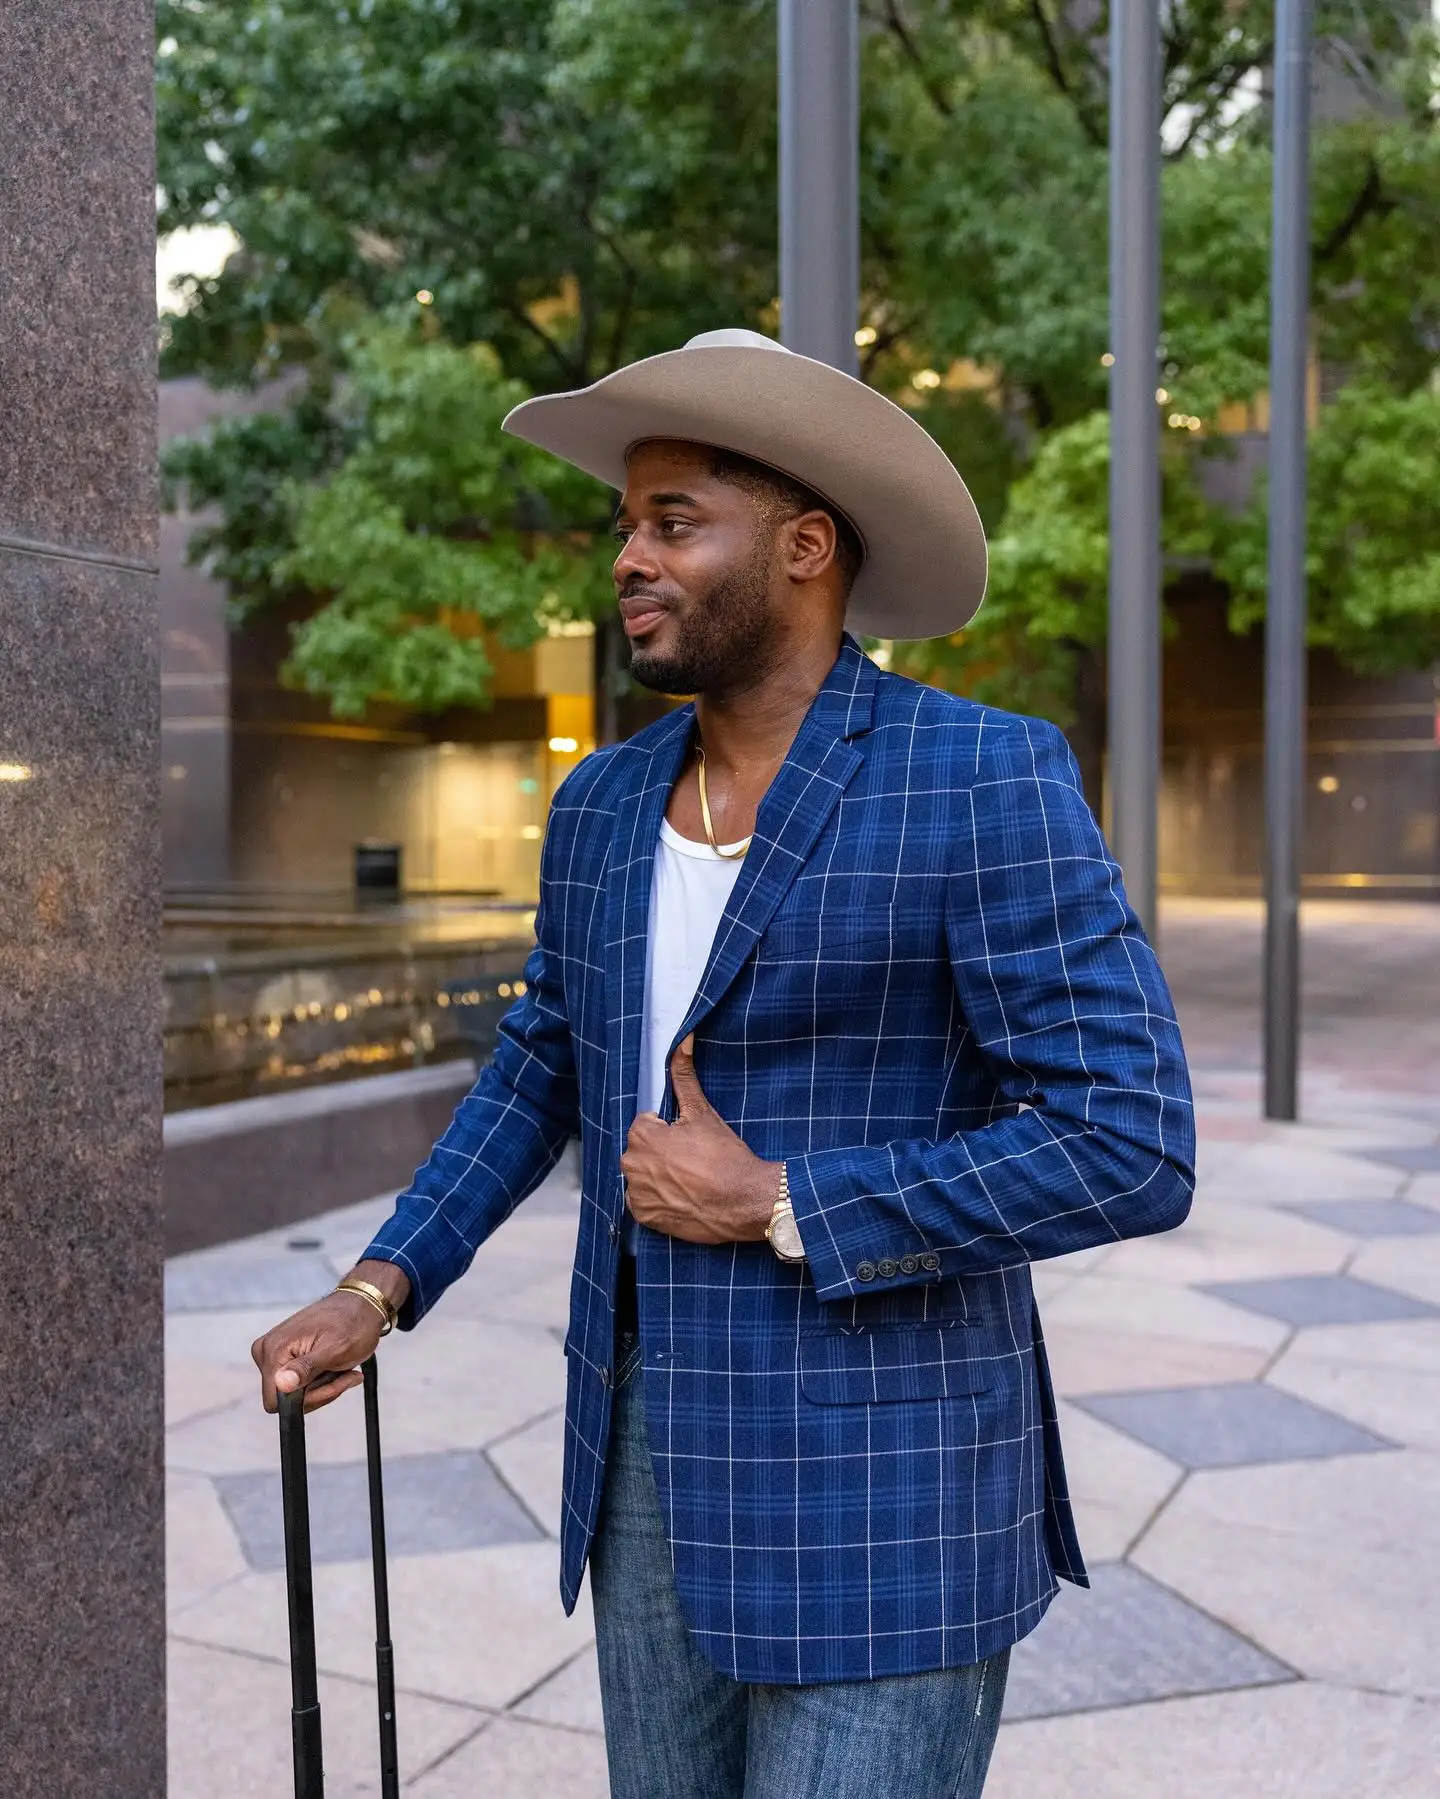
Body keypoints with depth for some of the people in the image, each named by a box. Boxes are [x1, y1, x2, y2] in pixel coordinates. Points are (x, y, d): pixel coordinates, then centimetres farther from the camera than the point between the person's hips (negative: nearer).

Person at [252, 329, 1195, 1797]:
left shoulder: (986, 783, -16)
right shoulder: (602, 803, 5)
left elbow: (1131, 1150, -19)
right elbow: (541, 1064, 17)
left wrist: (771, 1205, -18)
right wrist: (378, 1289, 8)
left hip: (880, 1490, -6)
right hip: (649, 1448, 6)